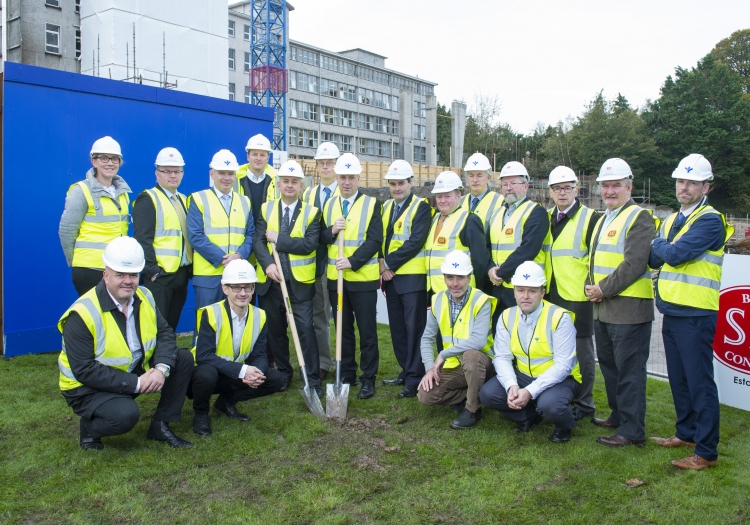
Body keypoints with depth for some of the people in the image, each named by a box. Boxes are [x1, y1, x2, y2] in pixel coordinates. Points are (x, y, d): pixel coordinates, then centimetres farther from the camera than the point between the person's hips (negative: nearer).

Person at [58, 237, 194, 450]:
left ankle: (160, 425, 4)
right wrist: (135, 384, -28)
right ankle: (89, 427, 2)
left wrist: (162, 367, -24)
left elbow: (165, 333, -3)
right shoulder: (82, 314, -23)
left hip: (137, 371, 7)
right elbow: (84, 370, -25)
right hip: (89, 387, -7)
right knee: (125, 415, -34)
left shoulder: (144, 297, -3)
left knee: (183, 358, -7)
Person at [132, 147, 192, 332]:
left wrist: (190, 267, 10)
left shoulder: (183, 200, 16)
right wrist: (152, 270, -18)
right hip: (160, 275, -7)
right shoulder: (148, 199, -7)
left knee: (172, 324, 14)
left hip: (182, 273, 7)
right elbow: (142, 239, -14)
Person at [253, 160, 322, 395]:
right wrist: (268, 264, -19)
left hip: (300, 281, -3)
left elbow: (310, 244, -13)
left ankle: (313, 379, 2)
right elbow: (258, 241, -2)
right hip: (270, 279, 3)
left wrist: (278, 239, -13)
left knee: (305, 328, -7)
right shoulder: (266, 209, 9)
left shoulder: (312, 212, 1)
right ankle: (283, 373, 27)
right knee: (275, 329, 11)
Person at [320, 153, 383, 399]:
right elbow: (321, 238, 10)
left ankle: (368, 379, 12)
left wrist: (353, 261, -21)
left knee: (367, 330, 2)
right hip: (336, 277, 4)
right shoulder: (329, 205, 10)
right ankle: (346, 375, 25)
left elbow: (374, 240, -11)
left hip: (363, 277, -4)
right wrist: (331, 231, -12)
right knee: (343, 329, 13)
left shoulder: (371, 204, -4)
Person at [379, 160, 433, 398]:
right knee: (397, 328, 12)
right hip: (390, 277, 7)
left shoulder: (421, 207, -6)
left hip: (412, 277, -7)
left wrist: (389, 262, -14)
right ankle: (406, 371, 25)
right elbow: (379, 238, 13)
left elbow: (415, 242, -16)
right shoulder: (385, 207, 15)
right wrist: (383, 265, -2)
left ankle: (415, 379, 3)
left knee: (414, 328, -3)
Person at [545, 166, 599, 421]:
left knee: (580, 350, 2)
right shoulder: (546, 219, 14)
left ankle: (583, 404, 15)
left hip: (578, 297, -6)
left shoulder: (591, 218, -5)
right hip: (551, 296, 6)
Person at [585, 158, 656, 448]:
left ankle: (632, 431, 6)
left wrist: (604, 289, -15)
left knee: (629, 370, -3)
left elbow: (634, 264, -19)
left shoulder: (639, 217, -10)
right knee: (608, 365, 18)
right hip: (602, 307, 9)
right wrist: (590, 286, 5)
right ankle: (618, 415, 32)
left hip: (629, 307, -9)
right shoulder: (603, 219, 18)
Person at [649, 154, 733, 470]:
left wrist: (659, 244, -3)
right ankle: (686, 433, 31)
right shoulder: (671, 221, 15)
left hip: (695, 316, -8)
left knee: (699, 382, -3)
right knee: (678, 379, 17)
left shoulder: (710, 221, -12)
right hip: (671, 312, 8)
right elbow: (654, 260, 9)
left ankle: (706, 451, 6)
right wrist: (660, 248, -10)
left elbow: (675, 254, -21)